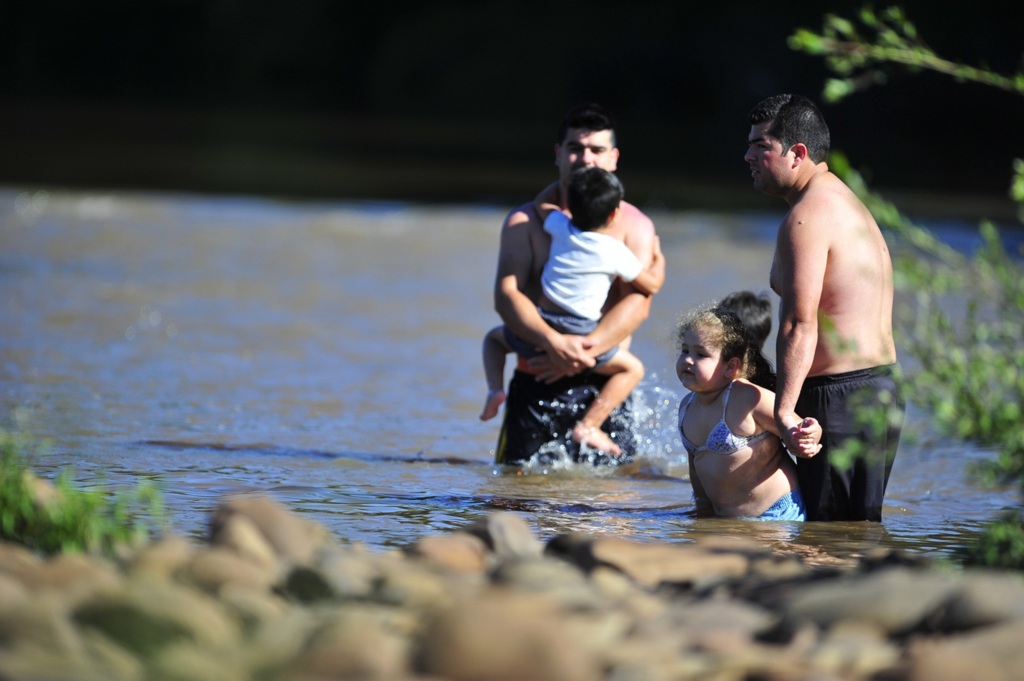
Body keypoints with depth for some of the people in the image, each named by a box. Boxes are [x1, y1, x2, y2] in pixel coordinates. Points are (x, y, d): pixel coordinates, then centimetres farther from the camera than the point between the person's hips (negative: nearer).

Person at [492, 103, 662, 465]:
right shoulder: (525, 221, 5)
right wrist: (552, 342, -25)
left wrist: (587, 349, -23)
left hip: (602, 384, 0)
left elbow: (637, 303, -7)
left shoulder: (633, 225, 5)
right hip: (535, 381, 0)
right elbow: (506, 295, -7)